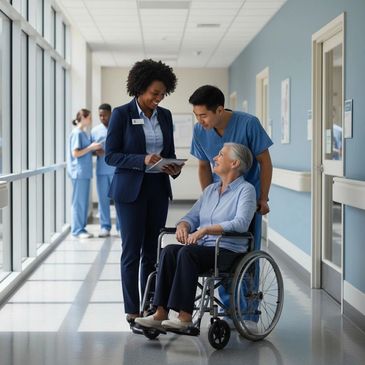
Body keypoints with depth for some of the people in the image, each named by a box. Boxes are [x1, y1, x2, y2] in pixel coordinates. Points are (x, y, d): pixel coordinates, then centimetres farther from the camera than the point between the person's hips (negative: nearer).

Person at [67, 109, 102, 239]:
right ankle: (77, 230, 2)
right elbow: (75, 153, -16)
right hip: (79, 172, -9)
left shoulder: (84, 133, 15)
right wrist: (91, 147, -14)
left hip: (85, 172, 9)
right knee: (79, 201, -4)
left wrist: (94, 148, 9)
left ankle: (81, 228, 17)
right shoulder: (77, 133, -11)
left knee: (84, 201, 11)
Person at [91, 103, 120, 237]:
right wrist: (96, 151, -8)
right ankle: (105, 227, 12)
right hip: (101, 170, 3)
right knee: (103, 199, 4)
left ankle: (121, 227, 7)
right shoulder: (95, 130, 10)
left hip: (117, 170, -3)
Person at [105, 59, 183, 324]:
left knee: (153, 251, 7)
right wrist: (143, 160, -22)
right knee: (132, 251, 0)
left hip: (158, 189, 5)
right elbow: (111, 155, -9)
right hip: (131, 190, -4)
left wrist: (174, 168, -7)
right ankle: (133, 311, 8)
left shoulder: (165, 115, 8)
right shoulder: (121, 114, -7)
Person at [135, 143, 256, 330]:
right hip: (201, 248, 7)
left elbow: (240, 224, -17)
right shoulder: (210, 190, 22)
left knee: (186, 252, -32)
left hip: (228, 252, -6)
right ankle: (160, 313, -28)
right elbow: (192, 216, 20)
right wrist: (183, 225, -5)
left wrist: (205, 230, -23)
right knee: (169, 250, -22)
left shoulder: (245, 190, -1)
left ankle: (185, 316, -31)